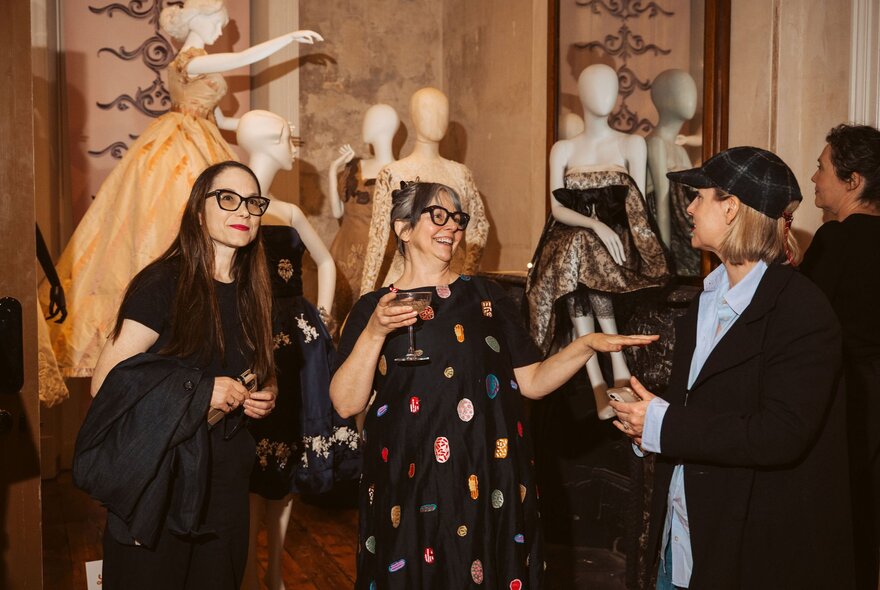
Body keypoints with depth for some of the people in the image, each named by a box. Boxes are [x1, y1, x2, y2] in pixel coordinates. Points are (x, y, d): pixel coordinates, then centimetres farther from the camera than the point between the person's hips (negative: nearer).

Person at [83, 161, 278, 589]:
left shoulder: (251, 293, 8)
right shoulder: (163, 284, -11)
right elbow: (105, 382, -14)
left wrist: (264, 397, 1)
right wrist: (195, 391, -20)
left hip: (226, 478, 6)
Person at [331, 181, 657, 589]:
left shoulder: (488, 297, 6)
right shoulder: (372, 308, 2)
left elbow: (531, 382, 4)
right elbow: (346, 403, -6)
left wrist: (585, 345, -9)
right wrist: (375, 332, -17)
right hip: (408, 490, -1)